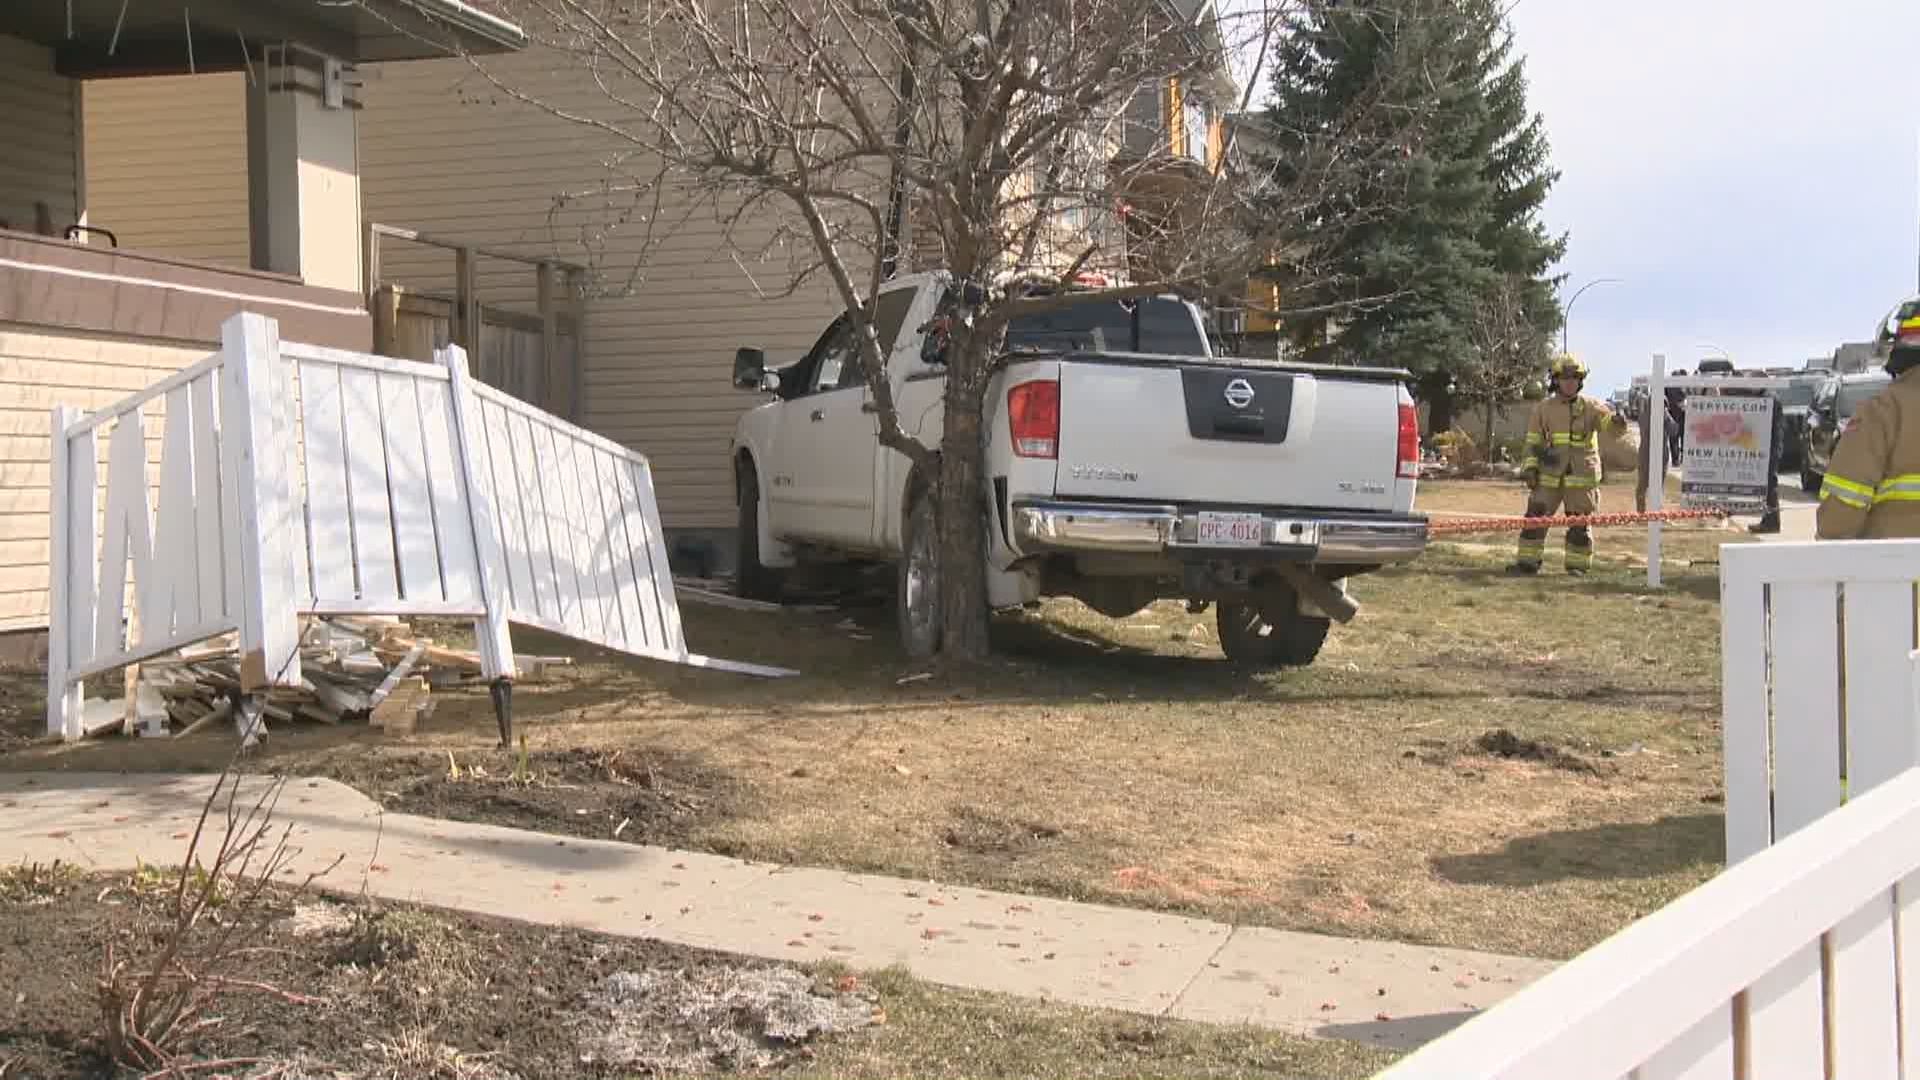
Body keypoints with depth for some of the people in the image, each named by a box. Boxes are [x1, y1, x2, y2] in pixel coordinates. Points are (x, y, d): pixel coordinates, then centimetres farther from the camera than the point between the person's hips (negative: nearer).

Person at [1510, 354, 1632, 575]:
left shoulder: (1590, 407, 3)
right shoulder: (1543, 409, 7)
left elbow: (1608, 419, -11)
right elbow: (1533, 442, 10)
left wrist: (1617, 421, -35)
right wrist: (1529, 468, 1)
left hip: (1581, 477, -1)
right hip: (1549, 477, 1)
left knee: (1579, 524, 3)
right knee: (1535, 518, -2)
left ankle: (1577, 565, 13)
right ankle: (1528, 562, 6)